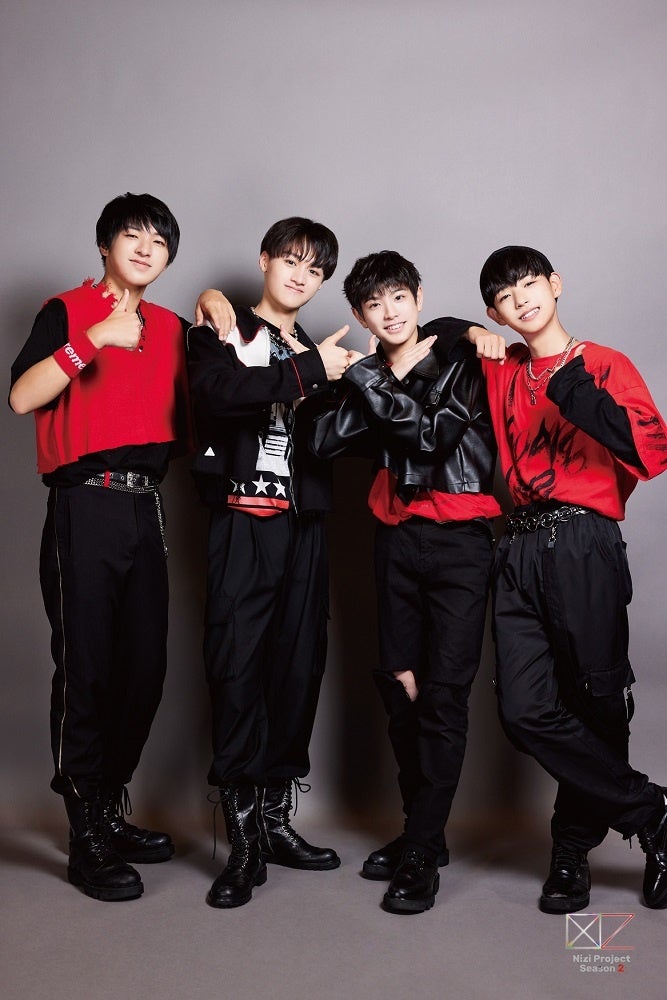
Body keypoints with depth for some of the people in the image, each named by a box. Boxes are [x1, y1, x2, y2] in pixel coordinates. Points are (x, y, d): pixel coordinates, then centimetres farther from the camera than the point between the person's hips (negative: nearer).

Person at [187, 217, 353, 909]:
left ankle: (275, 818, 18)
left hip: (302, 526, 5)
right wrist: (308, 370, -13)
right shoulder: (223, 332, 7)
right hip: (242, 522, -5)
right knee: (237, 669, -8)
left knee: (299, 669, 5)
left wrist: (334, 375, -4)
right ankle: (243, 841, -1)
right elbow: (218, 391, -15)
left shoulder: (319, 354, 20)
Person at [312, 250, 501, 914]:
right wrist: (390, 381, -9)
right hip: (397, 537, 5)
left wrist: (369, 378, -12)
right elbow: (325, 441, -4)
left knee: (442, 697, -7)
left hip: (459, 540, -5)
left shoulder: (459, 358, -1)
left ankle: (421, 856, 1)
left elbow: (435, 432, -17)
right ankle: (421, 830, 23)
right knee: (401, 690, 8)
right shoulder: (371, 377, 11)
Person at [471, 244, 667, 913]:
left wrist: (575, 391, -15)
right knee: (526, 710, -6)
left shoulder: (603, 365, 7)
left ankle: (574, 846, 22)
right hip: (520, 549, 4)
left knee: (597, 702, 1)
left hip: (584, 546, -3)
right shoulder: (501, 371, 18)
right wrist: (473, 338, 13)